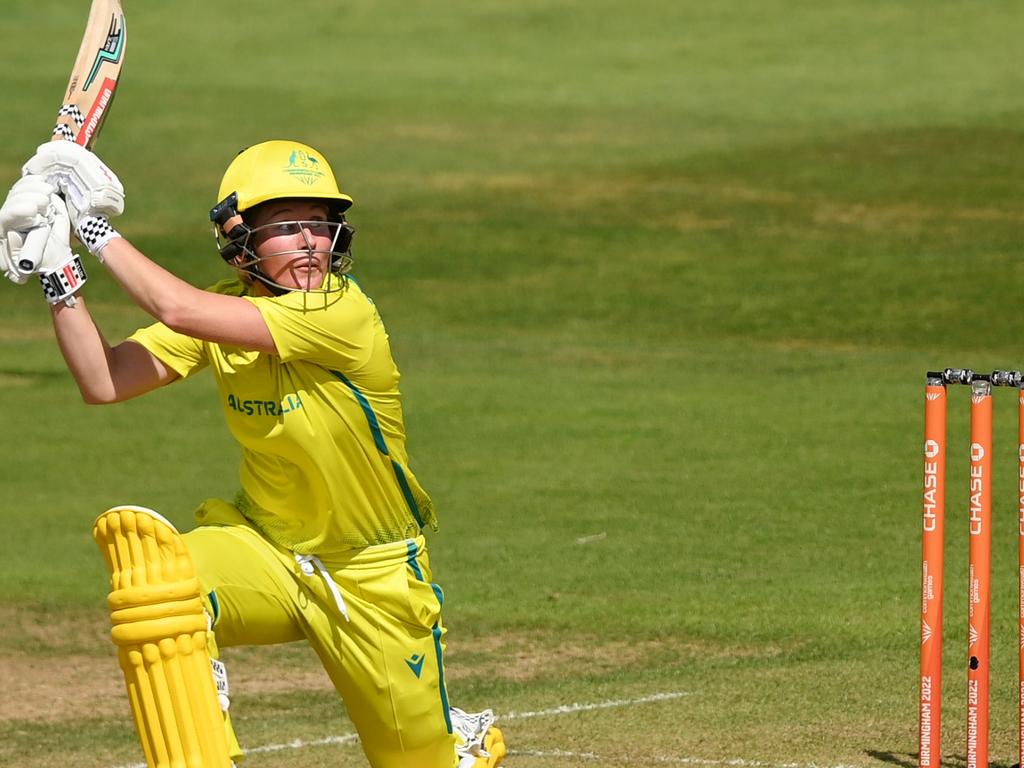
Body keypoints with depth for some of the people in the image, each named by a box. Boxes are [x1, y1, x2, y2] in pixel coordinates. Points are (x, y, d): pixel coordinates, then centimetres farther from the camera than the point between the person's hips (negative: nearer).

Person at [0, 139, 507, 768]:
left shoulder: (344, 312, -28)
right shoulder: (225, 308, -7)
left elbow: (179, 310, -34)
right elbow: (103, 381, -11)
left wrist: (100, 228, -25)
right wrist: (60, 273, -20)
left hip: (373, 576, -4)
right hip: (264, 549, 4)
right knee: (158, 580, -29)